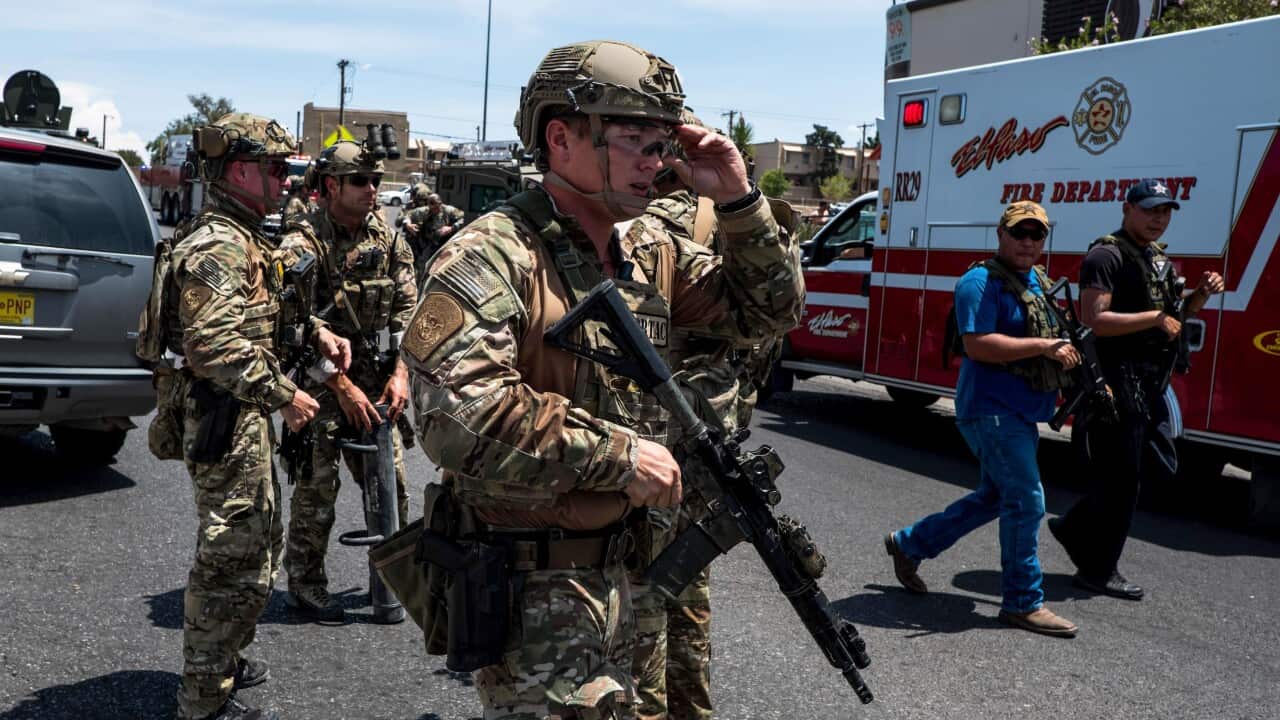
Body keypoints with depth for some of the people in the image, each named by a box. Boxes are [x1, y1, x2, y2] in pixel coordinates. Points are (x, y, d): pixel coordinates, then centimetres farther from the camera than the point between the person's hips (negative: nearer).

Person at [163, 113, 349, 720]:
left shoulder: (245, 239, 16)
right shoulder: (217, 246, -19)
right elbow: (217, 345, -28)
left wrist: (315, 333, 12)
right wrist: (283, 396, -21)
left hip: (245, 418, 11)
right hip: (226, 420, -11)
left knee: (259, 546, 22)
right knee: (234, 561, -4)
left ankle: (223, 659, 38)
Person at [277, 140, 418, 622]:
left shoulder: (385, 239, 7)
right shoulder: (303, 243, -11)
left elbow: (407, 307, 8)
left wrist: (399, 371, -3)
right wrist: (343, 387, -16)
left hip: (375, 378, 5)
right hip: (319, 380, -5)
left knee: (390, 481, 8)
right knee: (316, 486, -2)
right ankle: (305, 584, 12)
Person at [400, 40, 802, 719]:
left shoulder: (652, 257, 4)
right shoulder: (491, 256, -20)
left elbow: (771, 307, 12)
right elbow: (458, 417, -33)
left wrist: (739, 199, -3)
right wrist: (622, 454, -26)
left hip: (613, 572, 8)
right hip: (526, 588, -8)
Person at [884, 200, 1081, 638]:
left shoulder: (1038, 282, 16)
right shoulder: (981, 282, -13)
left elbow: (1049, 342, 27)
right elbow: (977, 345, -24)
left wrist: (1067, 353, 5)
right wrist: (1043, 347, -24)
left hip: (1021, 412, 10)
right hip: (992, 409, -10)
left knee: (994, 497, 19)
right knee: (1026, 501, -10)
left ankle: (909, 544, 31)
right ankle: (1023, 602, 2)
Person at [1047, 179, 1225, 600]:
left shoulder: (1158, 258, 18)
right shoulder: (1106, 256, -12)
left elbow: (1173, 317, 24)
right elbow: (1093, 320, -22)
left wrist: (1201, 295, 6)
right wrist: (1155, 318, -20)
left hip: (1147, 387, 10)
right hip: (1116, 383, -10)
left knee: (1156, 465, 15)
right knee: (1119, 478, -2)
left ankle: (1074, 529, 27)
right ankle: (1098, 570, 11)